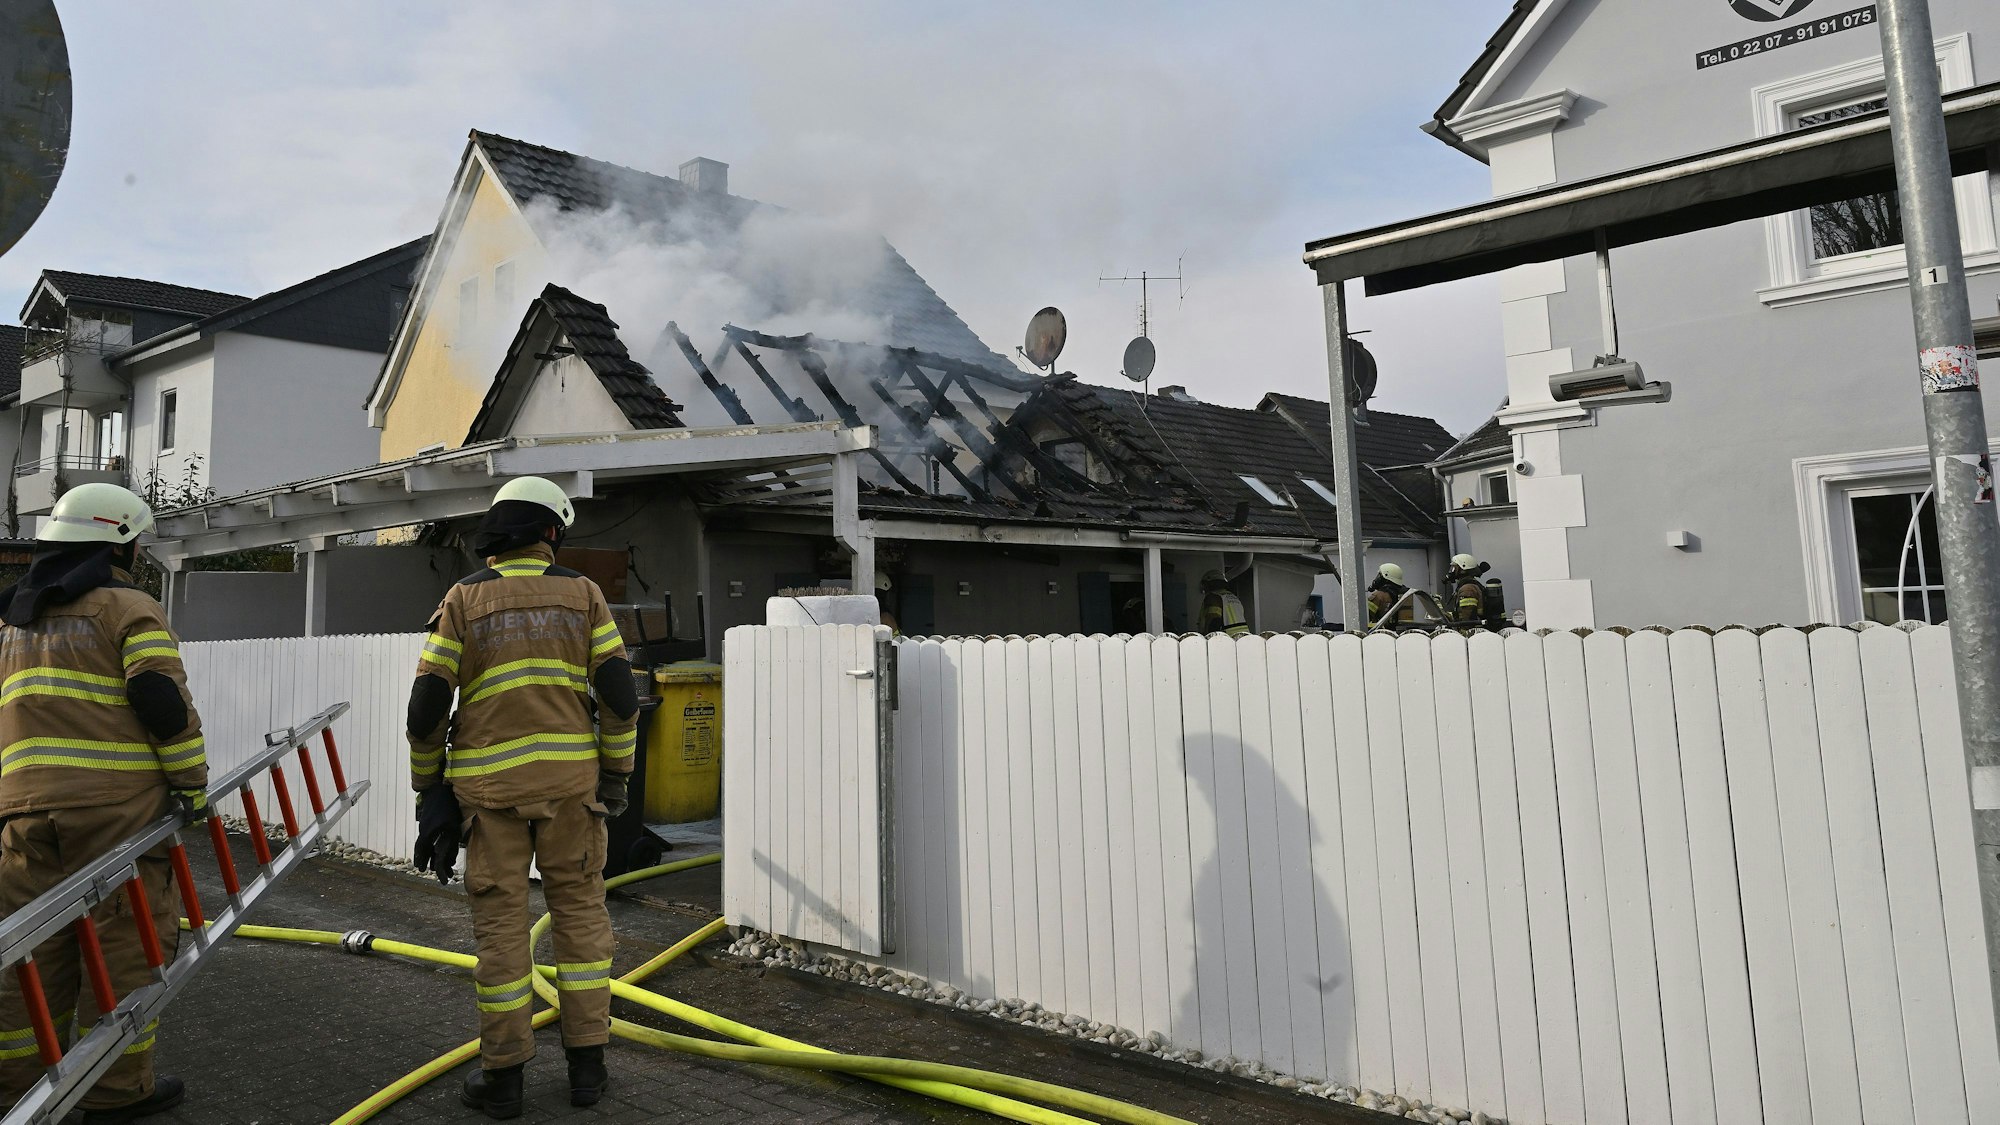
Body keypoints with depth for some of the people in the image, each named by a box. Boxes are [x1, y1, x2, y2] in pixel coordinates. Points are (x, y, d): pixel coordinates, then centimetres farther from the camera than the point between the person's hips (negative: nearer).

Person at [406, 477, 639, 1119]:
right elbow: (619, 695, -3)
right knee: (580, 910, 11)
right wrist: (615, 775, 9)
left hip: (490, 783, 0)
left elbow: (427, 706, -3)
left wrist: (428, 788, 10)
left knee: (500, 921, 7)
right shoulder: (582, 594, 3)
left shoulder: (464, 599, 2)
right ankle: (586, 1064, 15)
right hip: (569, 777, 1)